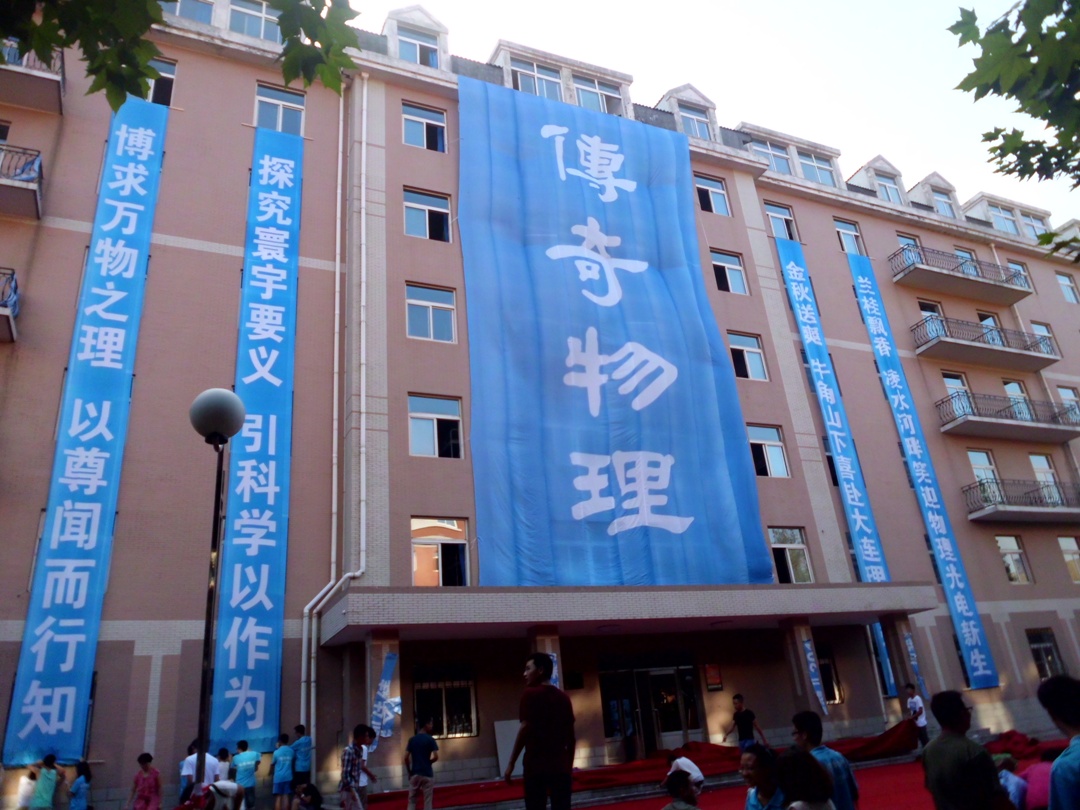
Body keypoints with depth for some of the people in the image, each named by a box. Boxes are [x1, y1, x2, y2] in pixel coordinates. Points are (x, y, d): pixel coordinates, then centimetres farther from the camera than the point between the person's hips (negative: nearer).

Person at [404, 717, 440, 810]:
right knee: (427, 801, 4)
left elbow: (406, 758, 1)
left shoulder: (412, 739, 4)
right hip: (427, 774, -3)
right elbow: (436, 757, -14)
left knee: (412, 801, 9)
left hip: (415, 773, 4)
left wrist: (409, 772, 11)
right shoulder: (430, 739, -8)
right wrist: (428, 762, 7)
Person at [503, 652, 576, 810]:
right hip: (560, 766, 5)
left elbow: (525, 729, -11)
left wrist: (511, 763, -6)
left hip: (536, 766, -5)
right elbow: (571, 737, 13)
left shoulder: (530, 694, -5)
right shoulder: (563, 697, 12)